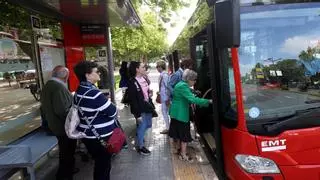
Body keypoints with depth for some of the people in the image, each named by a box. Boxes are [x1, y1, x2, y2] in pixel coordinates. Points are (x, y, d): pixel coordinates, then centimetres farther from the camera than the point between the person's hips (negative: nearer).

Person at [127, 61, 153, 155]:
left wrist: (149, 94, 4)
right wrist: (138, 114, -19)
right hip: (140, 109, -8)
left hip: (147, 106, 8)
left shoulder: (144, 79, 4)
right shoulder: (132, 83, -20)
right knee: (142, 126, 3)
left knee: (148, 124, 20)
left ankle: (140, 134, 49)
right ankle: (140, 147, 23)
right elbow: (133, 100, -20)